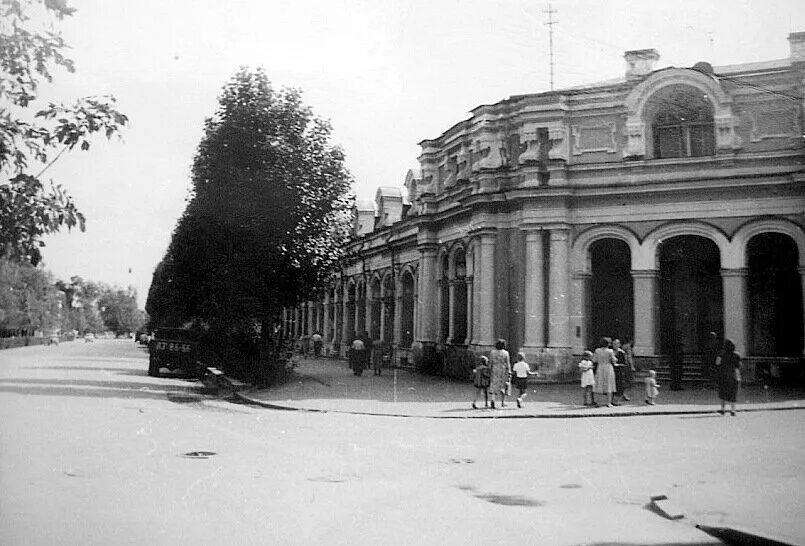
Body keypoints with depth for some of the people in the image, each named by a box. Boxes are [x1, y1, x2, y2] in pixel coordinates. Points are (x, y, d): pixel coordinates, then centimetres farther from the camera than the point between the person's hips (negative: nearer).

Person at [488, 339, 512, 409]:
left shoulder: (492, 352, -2)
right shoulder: (505, 353, -6)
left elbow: (490, 363, 0)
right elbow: (508, 364, -7)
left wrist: (490, 372, 8)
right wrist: (509, 373, -3)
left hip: (494, 371, 1)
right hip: (503, 371, -1)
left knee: (494, 386, 3)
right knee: (503, 387, 13)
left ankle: (492, 399, -19)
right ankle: (503, 402, 19)